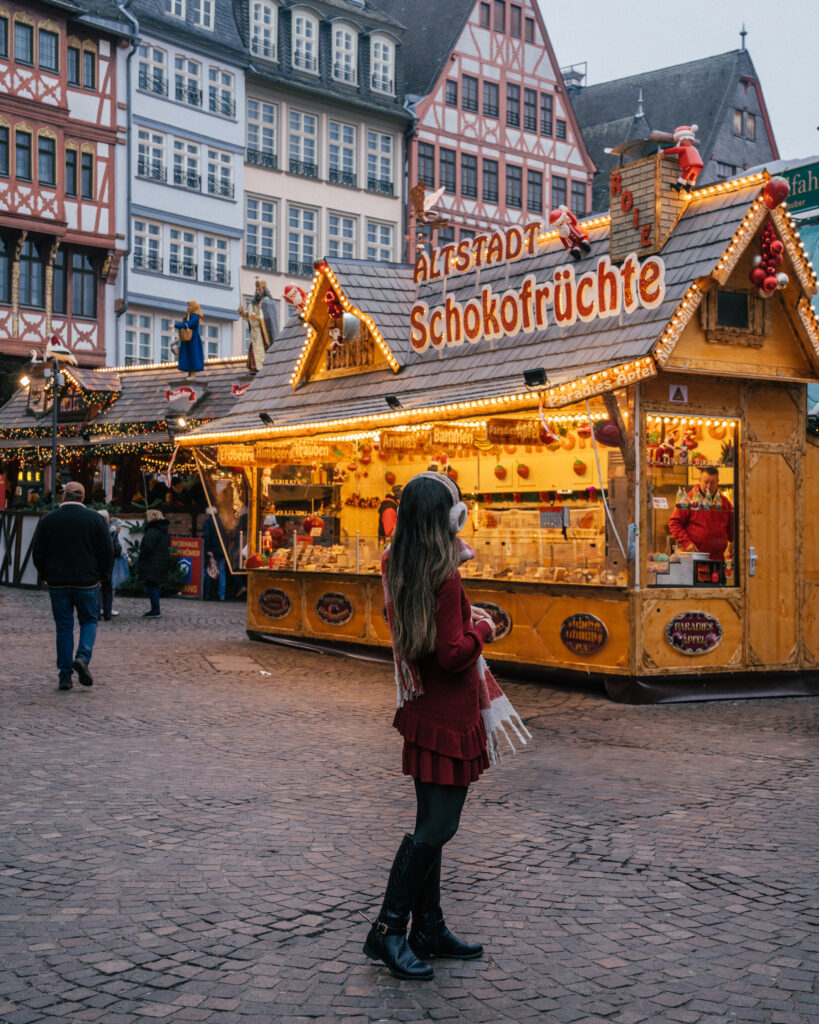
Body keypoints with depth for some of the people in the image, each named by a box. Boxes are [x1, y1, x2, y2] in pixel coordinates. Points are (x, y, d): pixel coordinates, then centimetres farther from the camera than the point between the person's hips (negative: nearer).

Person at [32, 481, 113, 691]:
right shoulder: (93, 518, -3)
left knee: (63, 627, 7)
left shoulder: (48, 520, 0)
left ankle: (65, 676, 5)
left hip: (58, 584, 1)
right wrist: (100, 576, 9)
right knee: (89, 621, 14)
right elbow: (107, 551, -4)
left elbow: (38, 554, 4)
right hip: (87, 583, -1)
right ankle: (83, 657, -12)